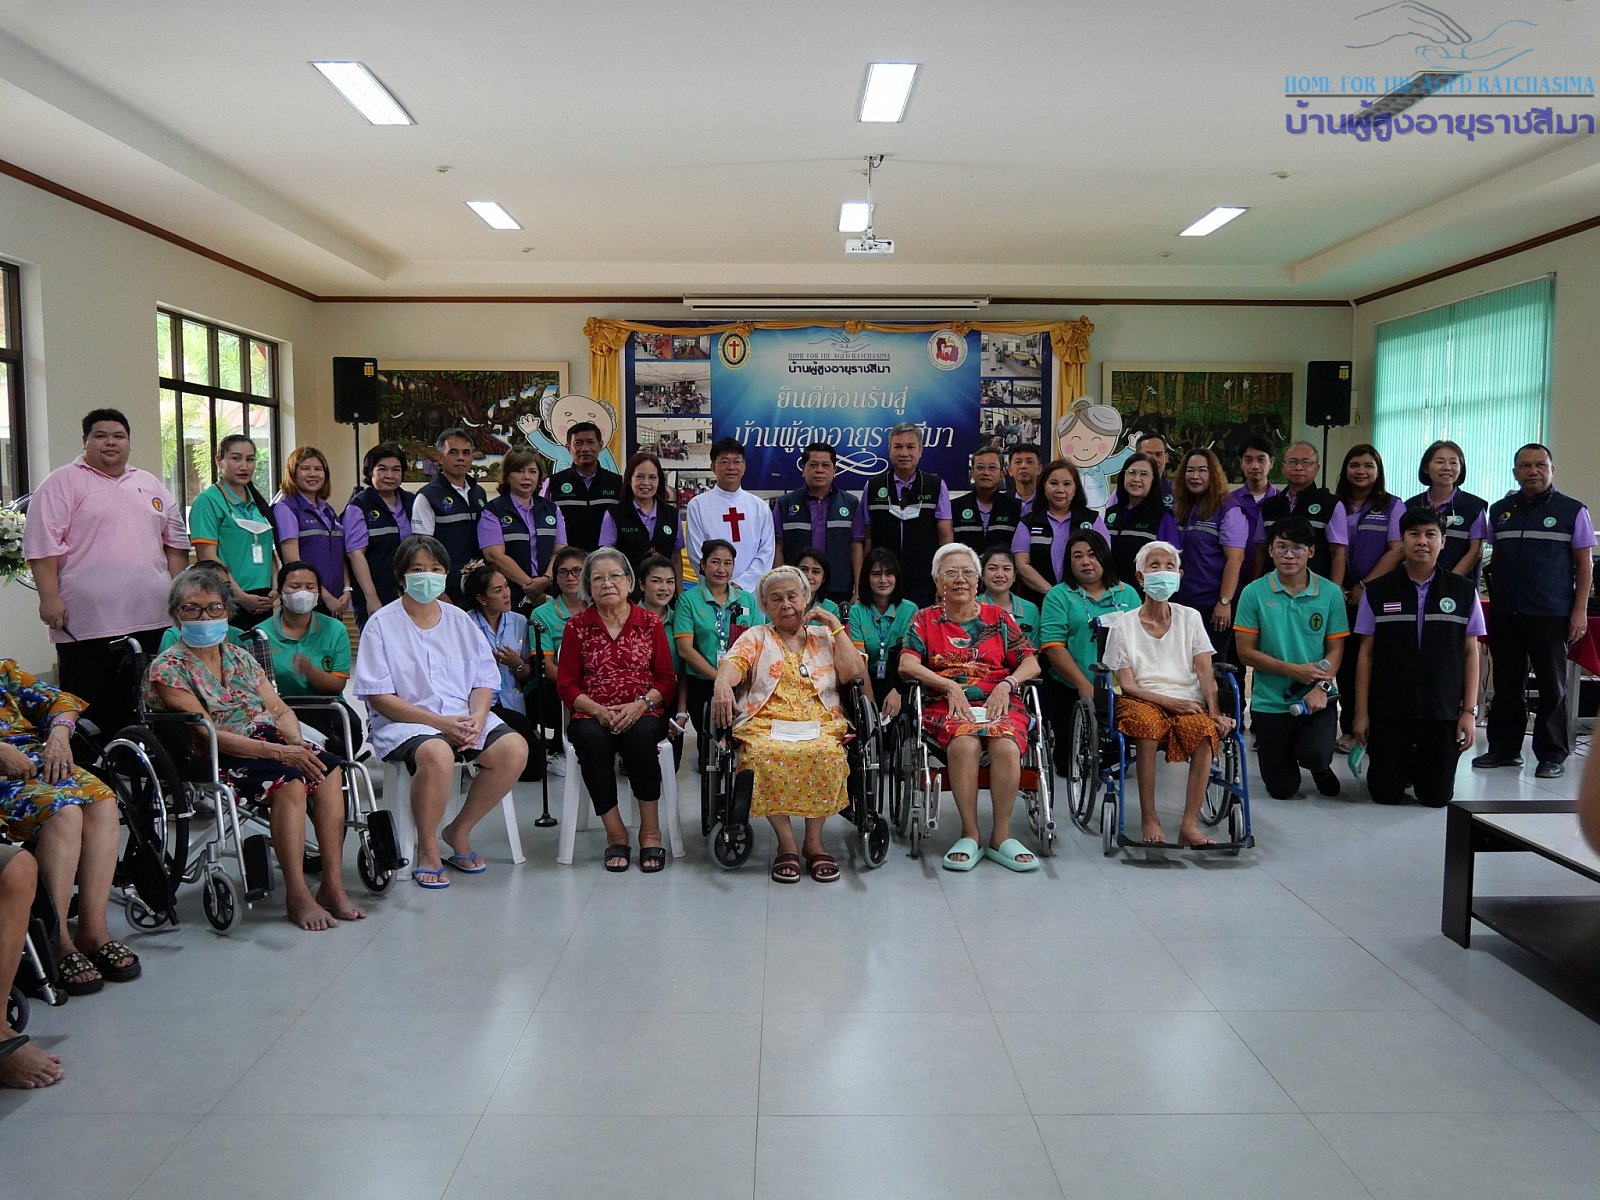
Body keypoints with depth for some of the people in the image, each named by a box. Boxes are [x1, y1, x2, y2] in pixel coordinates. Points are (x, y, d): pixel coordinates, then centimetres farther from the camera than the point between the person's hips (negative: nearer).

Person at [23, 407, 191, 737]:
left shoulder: (151, 485, 17)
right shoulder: (62, 483, 0)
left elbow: (175, 541, 19)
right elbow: (43, 545, -7)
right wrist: (49, 597, -14)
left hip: (152, 618, 5)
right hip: (88, 623, -5)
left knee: (143, 708, 10)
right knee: (88, 710, -1)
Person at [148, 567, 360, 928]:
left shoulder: (239, 658, 20)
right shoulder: (168, 668, -1)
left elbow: (280, 710, 15)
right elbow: (209, 735, -12)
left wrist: (297, 742, -10)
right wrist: (279, 752, -22)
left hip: (270, 744, 6)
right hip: (218, 761, -6)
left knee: (326, 766, -25)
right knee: (288, 780, -34)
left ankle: (332, 885, -24)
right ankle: (296, 895, -27)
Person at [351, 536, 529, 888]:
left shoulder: (459, 620, 14)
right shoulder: (382, 625, 0)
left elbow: (484, 680, 12)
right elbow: (378, 698, -7)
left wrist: (476, 718, -10)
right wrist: (439, 722, -17)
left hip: (463, 717, 5)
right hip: (403, 722, -5)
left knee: (514, 748, -22)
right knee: (437, 754, -37)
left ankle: (459, 831, -2)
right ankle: (427, 849, -13)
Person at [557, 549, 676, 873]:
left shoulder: (650, 622, 9)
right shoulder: (577, 626, 10)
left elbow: (667, 680, 7)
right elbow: (566, 685, 7)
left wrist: (640, 705, -12)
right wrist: (598, 710, -11)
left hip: (642, 715, 0)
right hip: (592, 716, 0)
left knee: (639, 736, -35)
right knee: (591, 738, -34)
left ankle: (651, 832, -21)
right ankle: (615, 833, -22)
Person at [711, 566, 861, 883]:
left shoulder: (826, 636, 23)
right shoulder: (755, 637, 19)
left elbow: (853, 673, 7)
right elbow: (733, 663, -2)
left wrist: (836, 627, 8)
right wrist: (722, 684, -25)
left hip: (820, 724, 1)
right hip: (766, 724, 0)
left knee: (828, 755, -34)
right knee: (766, 756, -35)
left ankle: (814, 841, -19)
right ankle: (786, 843, -22)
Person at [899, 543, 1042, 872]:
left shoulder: (997, 618, 19)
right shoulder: (925, 620, 15)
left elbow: (1031, 662, 11)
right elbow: (907, 665, 0)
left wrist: (1007, 684, -9)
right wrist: (951, 686, -13)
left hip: (998, 703, 1)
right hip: (947, 706, -1)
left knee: (1006, 746, -32)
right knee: (965, 743, -35)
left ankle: (1002, 836, -21)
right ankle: (970, 835, -25)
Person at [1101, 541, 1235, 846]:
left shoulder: (1190, 618, 16)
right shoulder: (1123, 624, 9)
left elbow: (1205, 673, 7)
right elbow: (1127, 685, 0)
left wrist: (1215, 711, -10)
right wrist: (1168, 701, -14)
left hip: (1188, 703, 2)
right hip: (1141, 701, -2)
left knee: (1205, 729, -33)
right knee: (1149, 723, -38)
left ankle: (1190, 824, -30)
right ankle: (1148, 819, -29)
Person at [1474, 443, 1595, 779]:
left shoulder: (1572, 510, 0)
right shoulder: (1499, 510, 11)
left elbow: (1584, 563, 0)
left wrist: (1580, 610, -7)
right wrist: (1493, 602, 11)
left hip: (1551, 615, -3)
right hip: (1504, 613, 4)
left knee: (1552, 687, 3)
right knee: (1506, 685, 10)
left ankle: (1553, 755, 11)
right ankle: (1504, 748, 19)